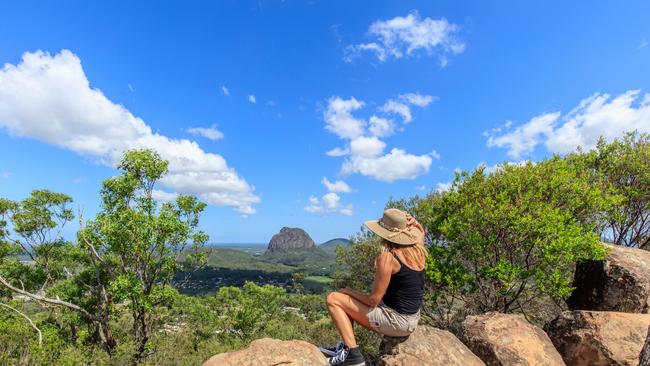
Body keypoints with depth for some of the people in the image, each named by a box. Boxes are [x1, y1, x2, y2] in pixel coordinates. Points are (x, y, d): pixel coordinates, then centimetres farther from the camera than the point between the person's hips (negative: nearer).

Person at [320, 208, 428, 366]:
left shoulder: (387, 257, -24)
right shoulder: (418, 249, -3)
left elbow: (373, 300, -19)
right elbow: (420, 231, 22)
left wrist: (350, 292, -1)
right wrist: (413, 222, 0)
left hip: (395, 322, -8)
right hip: (412, 320, 8)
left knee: (333, 299, -1)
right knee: (347, 297, 20)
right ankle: (346, 346, 21)